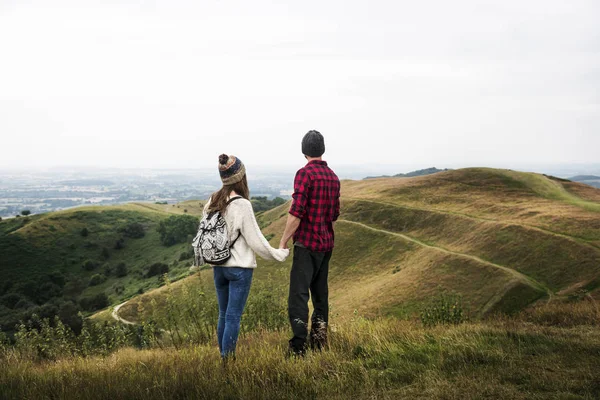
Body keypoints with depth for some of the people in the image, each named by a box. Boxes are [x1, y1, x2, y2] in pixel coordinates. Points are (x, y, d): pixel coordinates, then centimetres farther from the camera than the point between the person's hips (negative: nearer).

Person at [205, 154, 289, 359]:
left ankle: (223, 357, 22)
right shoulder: (242, 205, -17)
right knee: (233, 317, -1)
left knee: (223, 315, 15)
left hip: (218, 267, 6)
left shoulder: (213, 202, 1)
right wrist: (280, 254, 1)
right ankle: (228, 359, 2)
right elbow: (255, 240, -12)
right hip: (239, 268, -6)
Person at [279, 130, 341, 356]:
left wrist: (283, 242, -11)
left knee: (298, 293, -10)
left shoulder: (305, 173, -12)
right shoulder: (333, 177, 10)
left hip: (307, 243, -7)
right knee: (320, 292, 15)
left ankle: (299, 345, -18)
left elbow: (296, 213, -18)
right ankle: (319, 339, 18)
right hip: (326, 243, 8)